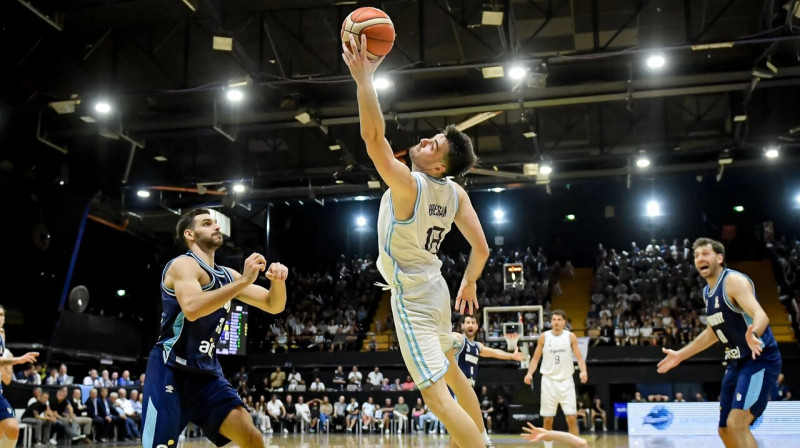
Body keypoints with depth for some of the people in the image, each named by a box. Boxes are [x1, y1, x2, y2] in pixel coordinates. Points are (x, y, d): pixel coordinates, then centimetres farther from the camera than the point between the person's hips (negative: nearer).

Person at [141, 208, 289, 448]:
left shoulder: (227, 275, 13)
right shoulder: (184, 264, -11)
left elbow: (273, 305, 14)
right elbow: (192, 308, -31)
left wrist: (278, 281, -8)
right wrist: (244, 281, -31)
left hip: (206, 373, 8)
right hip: (170, 370, -7)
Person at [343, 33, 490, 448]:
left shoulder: (408, 184, -24)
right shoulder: (456, 193, -3)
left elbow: (373, 137, -36)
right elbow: (481, 248, 1)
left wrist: (364, 78, -32)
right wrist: (470, 282, 18)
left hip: (411, 296, -9)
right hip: (435, 288, 9)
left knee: (437, 396, -9)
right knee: (450, 370, 30)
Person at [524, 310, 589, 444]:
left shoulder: (571, 336, -2)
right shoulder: (544, 337, 0)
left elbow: (579, 357, -4)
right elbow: (536, 358, 5)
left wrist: (583, 371, -24)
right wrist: (529, 373, -12)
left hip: (566, 381, -1)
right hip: (549, 380, 1)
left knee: (572, 418, -5)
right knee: (547, 419, 5)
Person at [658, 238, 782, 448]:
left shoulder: (734, 280, -16)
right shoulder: (707, 292, 11)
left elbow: (761, 315, -30)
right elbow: (713, 332, 24)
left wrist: (753, 334, -53)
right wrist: (680, 355, 26)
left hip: (760, 359, -9)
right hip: (737, 362, 9)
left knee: (736, 423, -21)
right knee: (725, 430, 10)